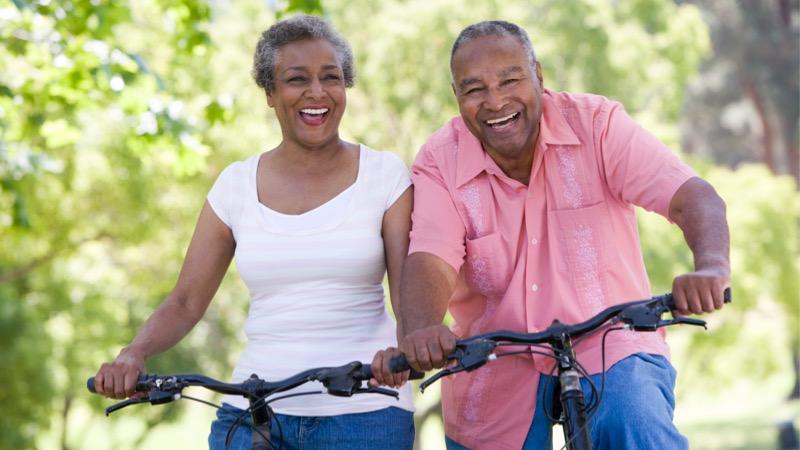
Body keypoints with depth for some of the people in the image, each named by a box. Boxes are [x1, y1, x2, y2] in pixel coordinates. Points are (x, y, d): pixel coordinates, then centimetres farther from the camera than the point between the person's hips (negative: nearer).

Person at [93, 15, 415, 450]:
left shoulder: (384, 174, 1)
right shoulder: (236, 185, 7)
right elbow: (185, 302, 7)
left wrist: (407, 349, -28)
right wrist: (132, 355, -12)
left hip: (364, 414, -2)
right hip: (254, 410, 2)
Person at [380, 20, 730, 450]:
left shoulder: (596, 123, -9)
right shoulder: (439, 164, -5)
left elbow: (692, 196, -19)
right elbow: (430, 262, -20)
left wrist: (711, 267, -42)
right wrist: (420, 331, -43)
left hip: (610, 352, -3)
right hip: (497, 379, 3)